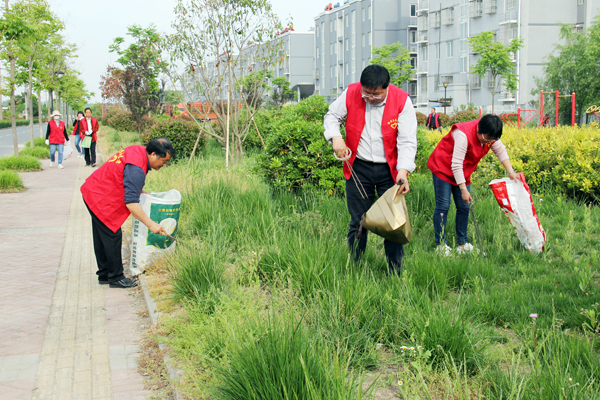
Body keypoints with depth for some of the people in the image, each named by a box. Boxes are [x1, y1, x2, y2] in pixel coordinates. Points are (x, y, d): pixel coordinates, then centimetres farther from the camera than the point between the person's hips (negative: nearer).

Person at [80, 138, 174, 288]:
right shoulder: (136, 169, -30)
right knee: (112, 236, -4)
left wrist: (141, 191, 9)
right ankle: (116, 278, 5)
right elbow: (131, 203, -32)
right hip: (101, 200, -11)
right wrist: (151, 224, -30)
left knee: (101, 238, 17)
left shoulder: (138, 151, 0)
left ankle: (104, 275, 27)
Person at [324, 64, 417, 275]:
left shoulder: (401, 100, -12)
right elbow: (332, 116, 9)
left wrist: (403, 170, -25)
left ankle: (395, 273, 14)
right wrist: (335, 137, -12)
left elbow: (407, 140, -13)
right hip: (358, 167, 1)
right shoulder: (351, 94, -8)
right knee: (358, 222, 8)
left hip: (389, 170, -1)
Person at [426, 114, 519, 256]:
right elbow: (456, 164, -31)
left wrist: (510, 172, -5)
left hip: (462, 172, 8)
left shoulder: (490, 136, -9)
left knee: (464, 207, 5)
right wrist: (464, 190, -30)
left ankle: (462, 243, 13)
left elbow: (501, 151, 7)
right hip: (443, 168, -7)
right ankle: (441, 245, -2)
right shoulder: (464, 134, -32)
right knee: (443, 206, -8)